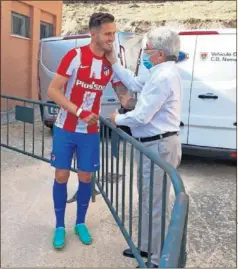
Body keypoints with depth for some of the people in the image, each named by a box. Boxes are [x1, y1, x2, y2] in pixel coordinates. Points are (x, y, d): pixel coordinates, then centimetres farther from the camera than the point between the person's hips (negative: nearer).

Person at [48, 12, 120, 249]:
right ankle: (59, 226, 22)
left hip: (90, 132, 3)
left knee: (85, 177, 8)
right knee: (61, 176, 5)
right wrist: (79, 112, -24)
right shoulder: (75, 56, -14)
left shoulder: (111, 64, -1)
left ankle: (80, 223, 29)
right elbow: (53, 91, -15)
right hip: (65, 129, -3)